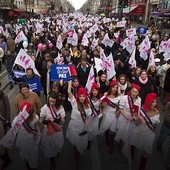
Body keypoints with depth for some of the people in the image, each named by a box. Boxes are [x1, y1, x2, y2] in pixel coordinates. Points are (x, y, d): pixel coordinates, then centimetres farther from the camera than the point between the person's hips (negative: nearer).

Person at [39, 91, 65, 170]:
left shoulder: (60, 107, -12)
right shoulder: (45, 107, -17)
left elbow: (63, 120, -7)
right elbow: (41, 119, -9)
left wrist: (59, 120, -29)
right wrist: (43, 121, -32)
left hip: (58, 130, 1)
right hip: (48, 130, -1)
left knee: (58, 145, 19)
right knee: (50, 146, 13)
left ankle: (57, 152, 57)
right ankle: (52, 163, 38)